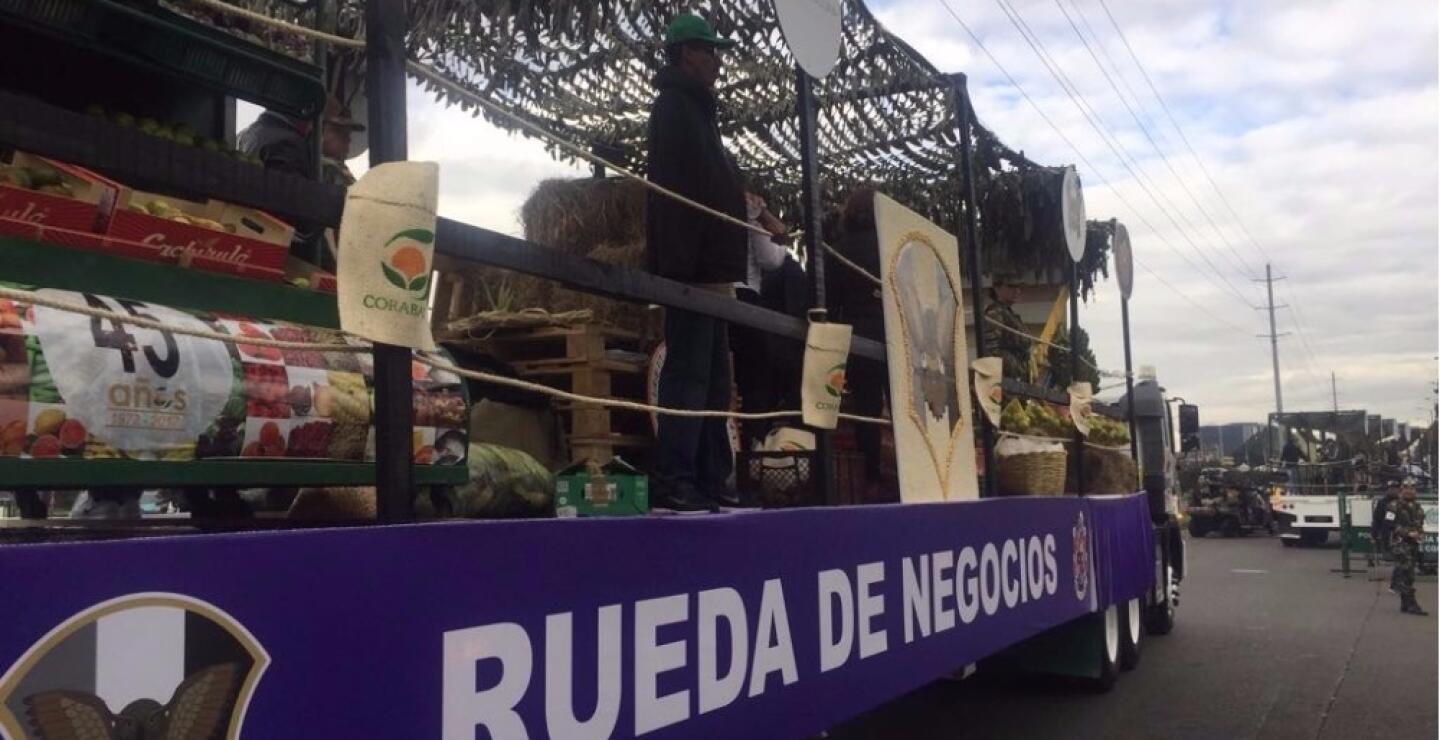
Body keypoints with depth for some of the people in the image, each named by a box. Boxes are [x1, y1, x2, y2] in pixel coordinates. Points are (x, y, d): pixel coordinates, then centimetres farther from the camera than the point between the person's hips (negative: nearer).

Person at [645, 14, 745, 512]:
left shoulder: (691, 110, 25)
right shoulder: (676, 107, -5)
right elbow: (679, 191, -17)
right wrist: (698, 267, -24)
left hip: (703, 269, 10)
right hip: (695, 268, -10)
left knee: (712, 378, 9)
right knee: (690, 374, -12)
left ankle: (710, 481, 12)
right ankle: (675, 483, -12)